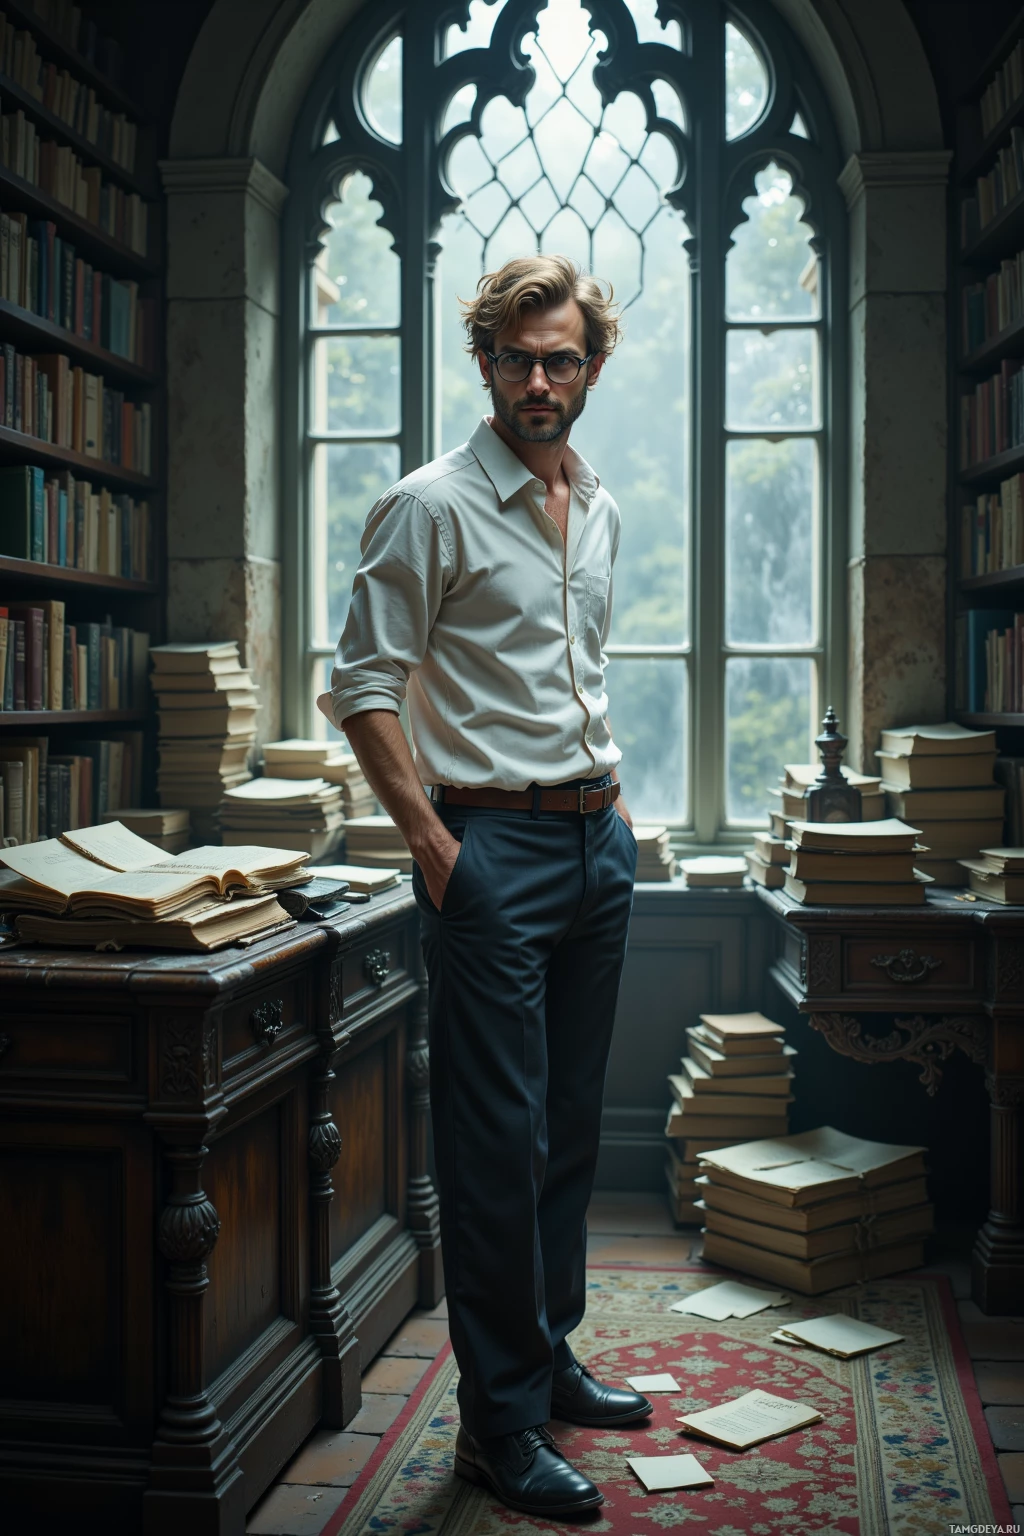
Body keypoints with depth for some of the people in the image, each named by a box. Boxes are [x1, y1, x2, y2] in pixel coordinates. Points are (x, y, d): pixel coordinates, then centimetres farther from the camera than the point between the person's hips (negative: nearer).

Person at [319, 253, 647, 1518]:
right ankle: (498, 1423, 8)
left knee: (571, 1126, 15)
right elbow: (361, 687, -12)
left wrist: (609, 794, 15)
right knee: (499, 1141, -4)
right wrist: (432, 841, -16)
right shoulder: (431, 508, -9)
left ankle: (549, 1362, 30)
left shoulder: (598, 509, 13)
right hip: (493, 849, -7)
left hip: (596, 841, 8)